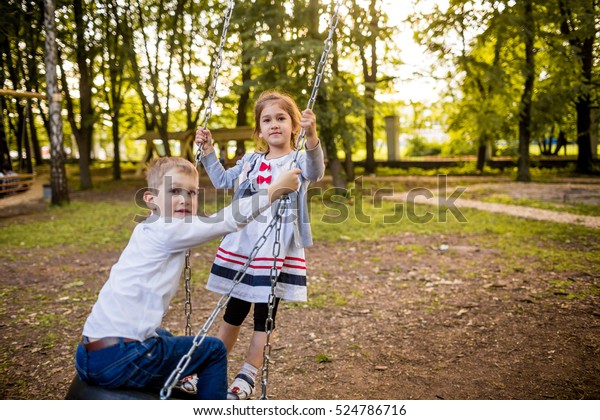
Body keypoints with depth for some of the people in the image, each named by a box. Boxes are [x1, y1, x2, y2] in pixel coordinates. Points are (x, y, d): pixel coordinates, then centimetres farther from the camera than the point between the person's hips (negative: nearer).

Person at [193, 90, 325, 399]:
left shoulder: (297, 161, -4)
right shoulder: (251, 161, 11)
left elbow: (315, 173, -28)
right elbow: (222, 180, 24)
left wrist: (311, 137, -45)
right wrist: (208, 151, 15)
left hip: (278, 250, -5)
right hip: (241, 247, 5)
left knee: (265, 314, 4)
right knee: (234, 310, 16)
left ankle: (247, 377, 17)